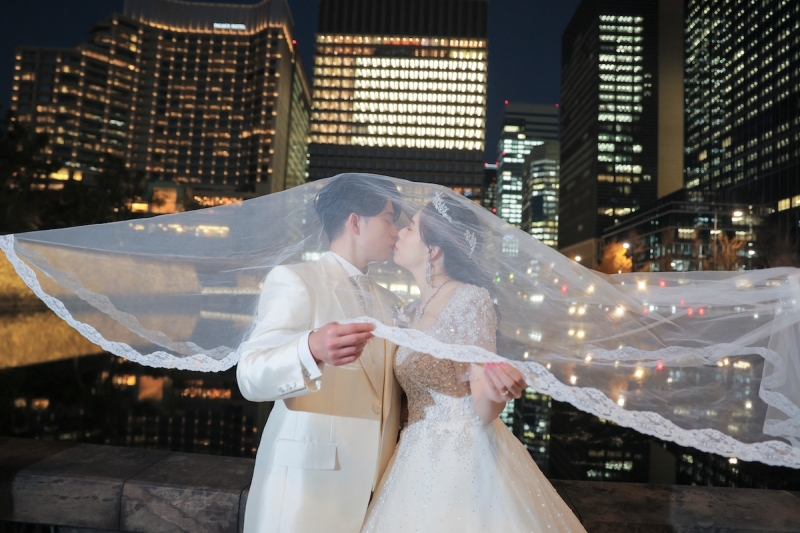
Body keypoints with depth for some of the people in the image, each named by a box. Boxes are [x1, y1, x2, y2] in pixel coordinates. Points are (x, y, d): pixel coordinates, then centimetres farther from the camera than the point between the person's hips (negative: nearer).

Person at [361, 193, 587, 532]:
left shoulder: (470, 299, -14)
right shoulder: (415, 313, 8)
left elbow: (482, 409, -18)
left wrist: (492, 392, -41)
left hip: (466, 458, -7)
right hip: (418, 460, 8)